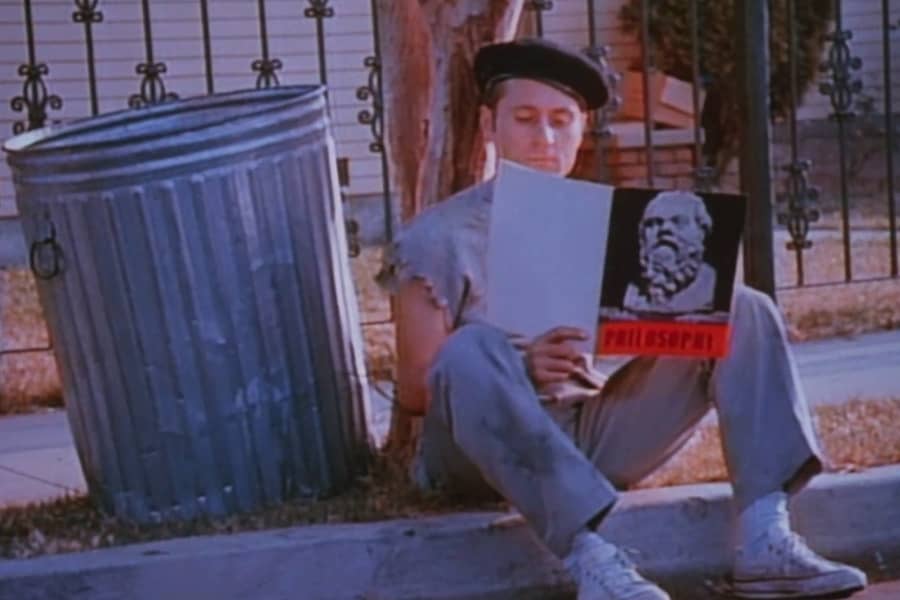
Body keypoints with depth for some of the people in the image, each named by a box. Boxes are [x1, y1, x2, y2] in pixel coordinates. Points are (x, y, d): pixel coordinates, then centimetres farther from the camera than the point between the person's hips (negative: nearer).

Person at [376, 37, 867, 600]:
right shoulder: (440, 237, 1)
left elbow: (645, 336, 12)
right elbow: (416, 389, -5)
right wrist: (521, 370, -23)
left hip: (601, 433, 4)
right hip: (495, 449, -4)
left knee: (743, 312, -9)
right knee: (472, 350, -36)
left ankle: (764, 540, -27)